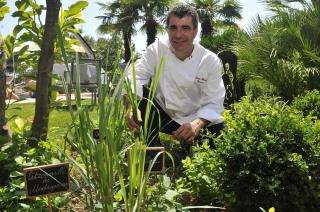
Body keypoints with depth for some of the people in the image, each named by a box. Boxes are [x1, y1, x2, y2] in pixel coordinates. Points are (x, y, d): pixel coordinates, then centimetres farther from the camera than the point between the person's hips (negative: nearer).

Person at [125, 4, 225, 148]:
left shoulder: (211, 60, -15)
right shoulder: (156, 50, -12)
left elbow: (213, 103, -20)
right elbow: (136, 78, -22)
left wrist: (197, 124, -41)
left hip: (195, 119, 0)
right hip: (163, 115, 1)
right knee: (140, 91, -25)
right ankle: (153, 146, -12)